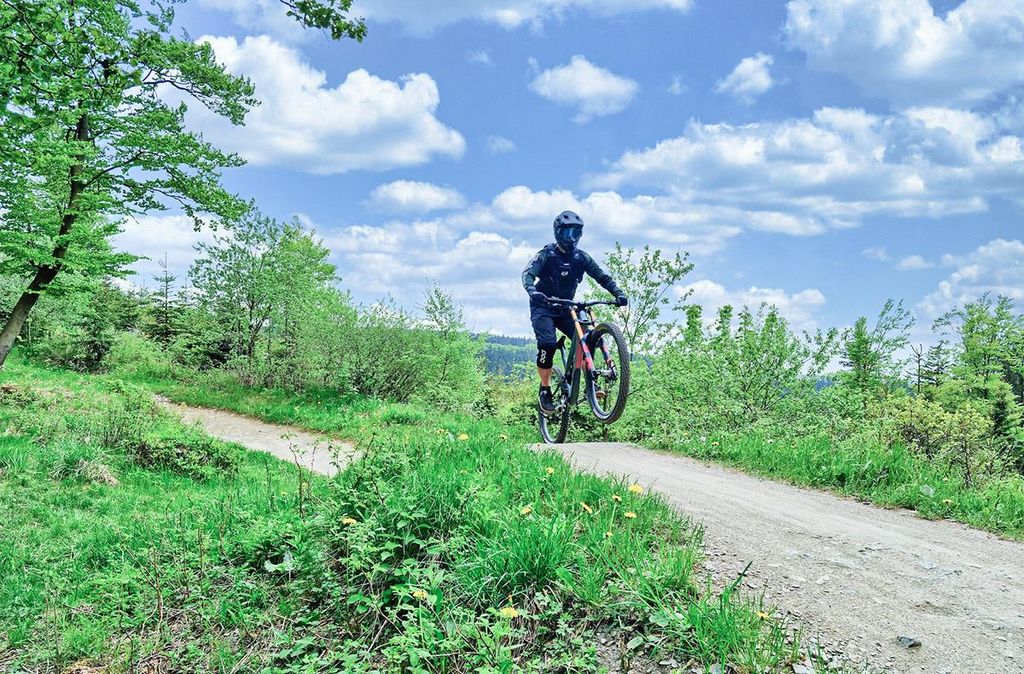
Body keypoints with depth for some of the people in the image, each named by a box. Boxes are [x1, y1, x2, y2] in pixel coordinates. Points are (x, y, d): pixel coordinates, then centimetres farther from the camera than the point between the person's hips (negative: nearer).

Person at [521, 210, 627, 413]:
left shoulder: (581, 258, -1)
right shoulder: (546, 254, -11)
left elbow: (602, 277, -3)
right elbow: (528, 274, -24)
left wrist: (618, 293, -21)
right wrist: (533, 291, -46)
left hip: (565, 309, 4)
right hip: (543, 308, -4)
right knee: (548, 345, -24)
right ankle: (545, 390, -9)